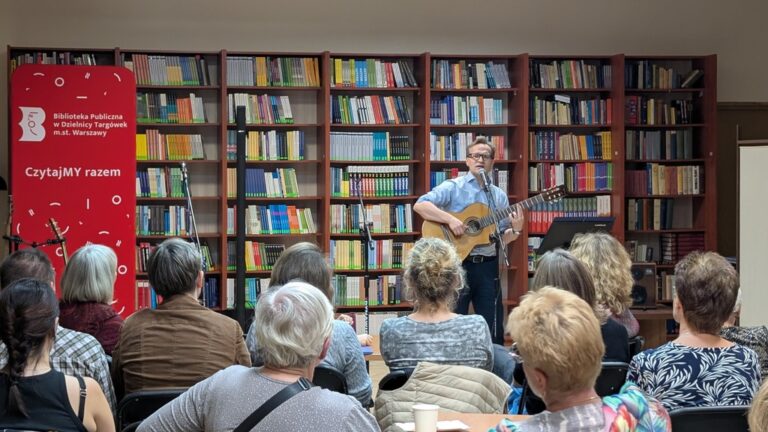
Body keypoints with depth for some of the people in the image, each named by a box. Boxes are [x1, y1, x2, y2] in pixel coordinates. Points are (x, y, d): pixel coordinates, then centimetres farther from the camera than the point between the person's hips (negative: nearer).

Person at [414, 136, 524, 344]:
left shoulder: (500, 196, 12)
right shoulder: (453, 187, -2)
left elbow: (502, 239, 13)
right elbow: (420, 205, -15)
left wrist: (515, 229, -8)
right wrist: (450, 219, -23)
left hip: (488, 266, 4)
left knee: (493, 329, 7)